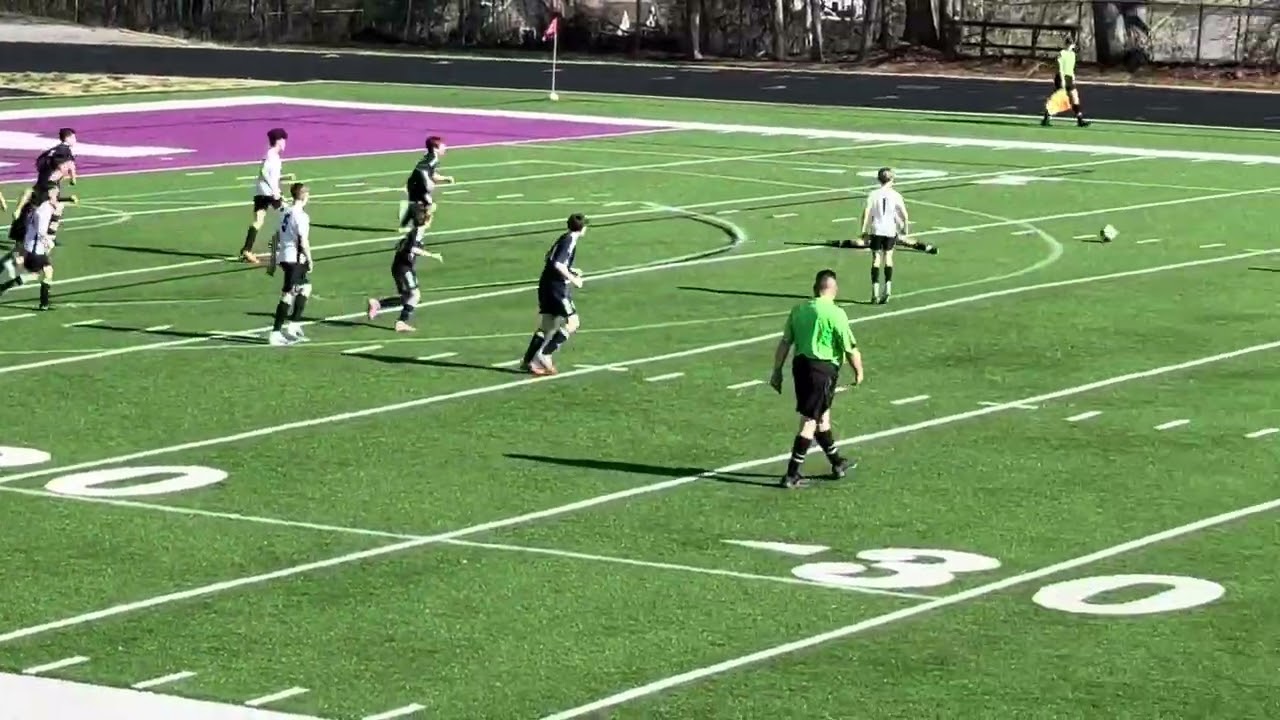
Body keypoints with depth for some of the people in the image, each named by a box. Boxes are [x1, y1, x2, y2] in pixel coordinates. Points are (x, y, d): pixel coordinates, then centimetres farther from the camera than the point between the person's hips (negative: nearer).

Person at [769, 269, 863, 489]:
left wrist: (777, 371, 14)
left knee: (822, 416, 21)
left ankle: (837, 463, 36)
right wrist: (858, 371, 5)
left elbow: (785, 343, 8)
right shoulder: (835, 313, -13)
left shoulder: (799, 309, 5)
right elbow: (850, 349, -11)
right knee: (809, 422, -2)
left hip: (800, 364, 7)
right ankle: (792, 474, -3)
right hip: (823, 369, -7)